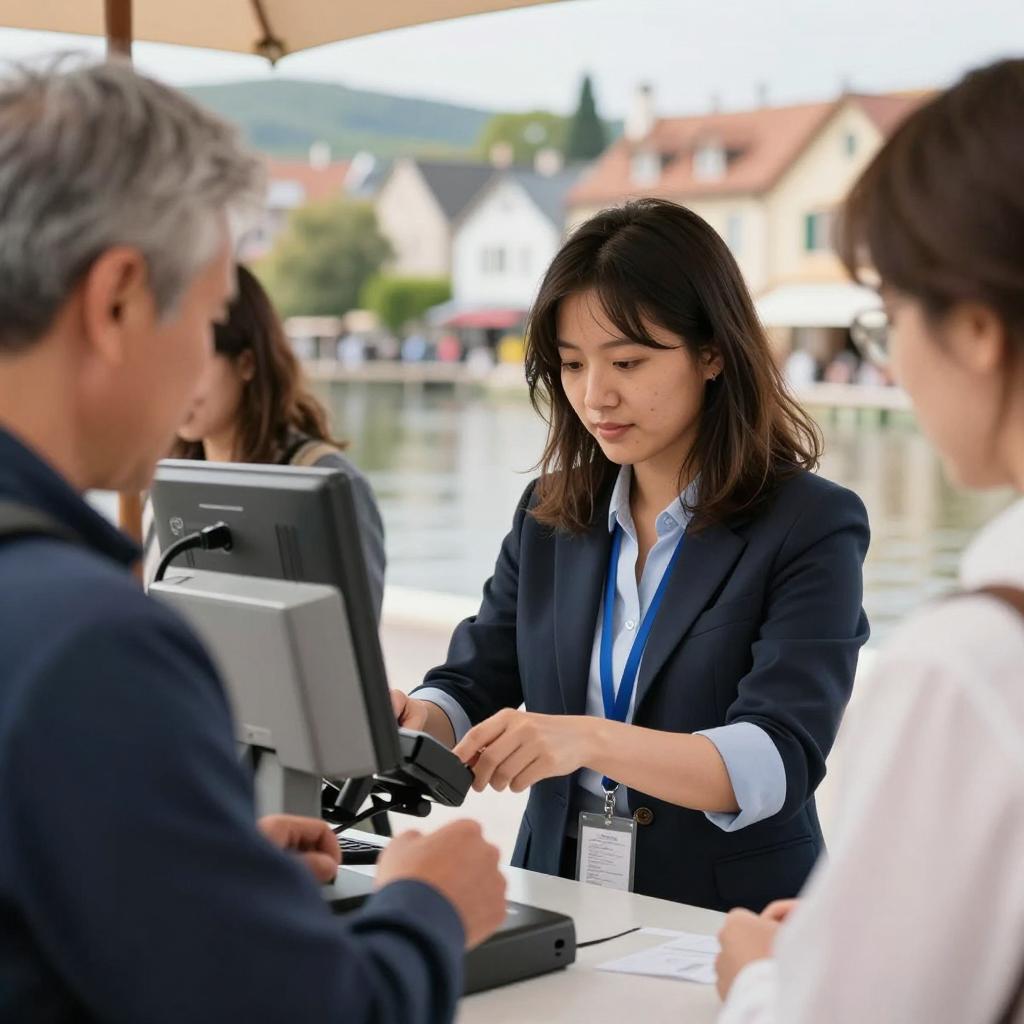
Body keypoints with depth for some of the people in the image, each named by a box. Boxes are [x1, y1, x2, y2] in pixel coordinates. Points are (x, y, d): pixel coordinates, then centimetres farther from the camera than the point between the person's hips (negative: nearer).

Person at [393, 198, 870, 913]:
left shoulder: (813, 528, -5)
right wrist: (411, 720, -13)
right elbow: (474, 690, 10)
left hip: (729, 929, -4)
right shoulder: (549, 516, 12)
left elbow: (778, 760, -16)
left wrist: (588, 739, -31)